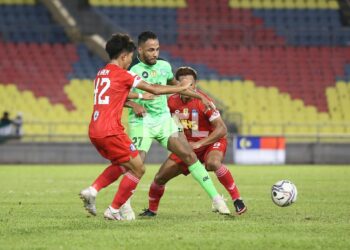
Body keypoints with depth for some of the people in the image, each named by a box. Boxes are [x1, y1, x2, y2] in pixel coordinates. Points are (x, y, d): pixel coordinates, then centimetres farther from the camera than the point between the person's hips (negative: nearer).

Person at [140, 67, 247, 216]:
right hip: (187, 146, 5)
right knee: (160, 178, 2)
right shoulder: (172, 101, -9)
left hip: (211, 142, -5)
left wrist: (199, 144, -31)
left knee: (213, 163, -40)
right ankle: (152, 210, 28)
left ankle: (237, 200, -29)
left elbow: (222, 129, -26)